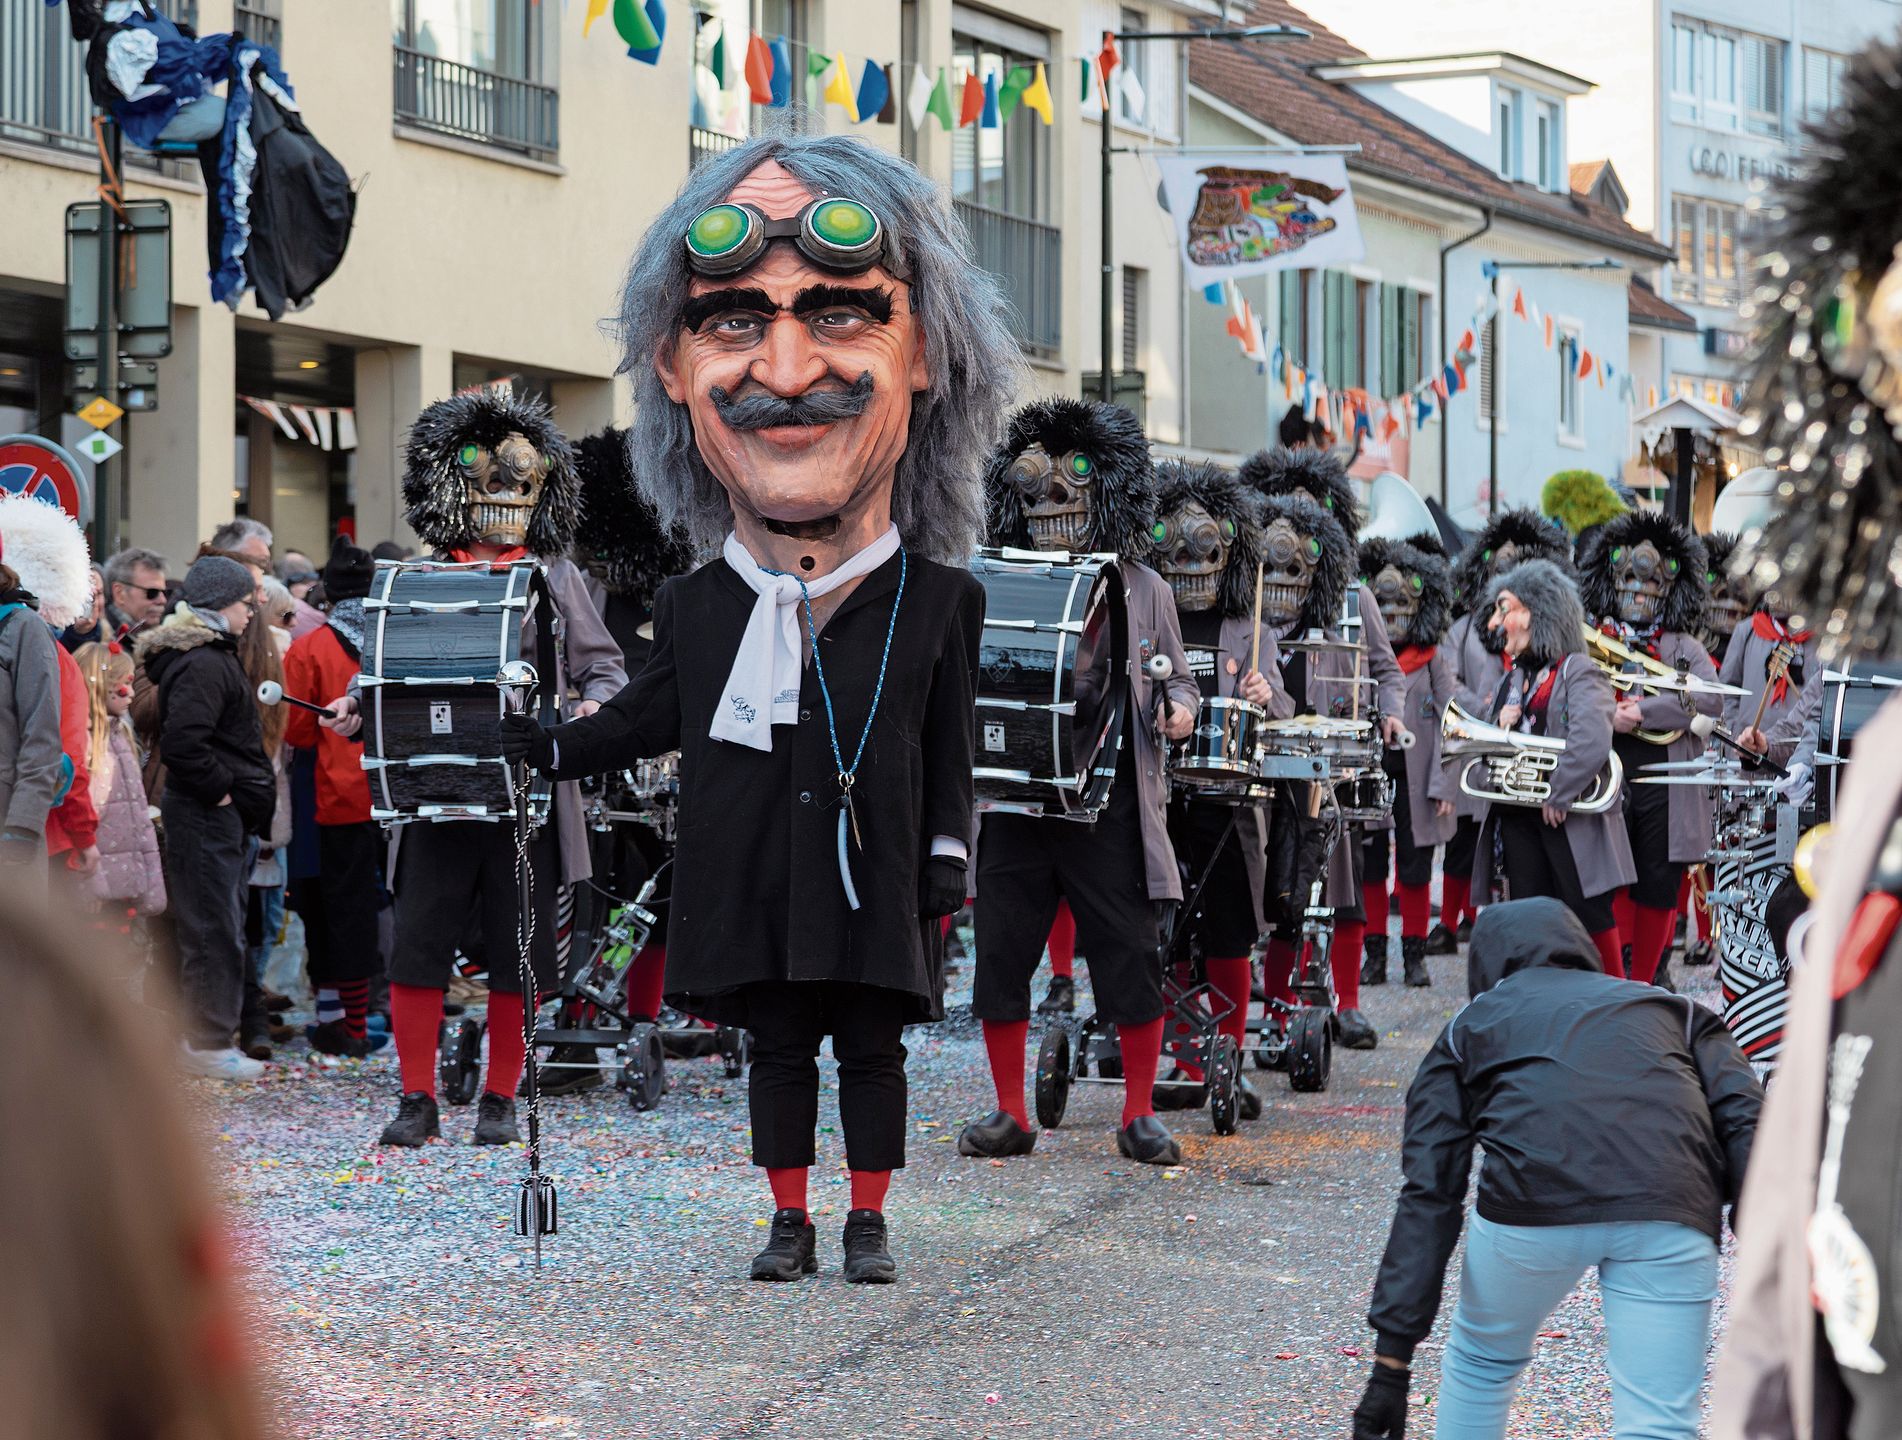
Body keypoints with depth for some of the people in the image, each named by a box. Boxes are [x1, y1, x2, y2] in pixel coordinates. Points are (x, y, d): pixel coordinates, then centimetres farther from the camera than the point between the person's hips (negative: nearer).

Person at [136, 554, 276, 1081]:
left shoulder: (211, 657, 16)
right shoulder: (204, 666, -18)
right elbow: (183, 743, -28)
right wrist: (221, 793, -17)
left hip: (222, 820, 11)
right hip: (208, 821, -11)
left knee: (219, 930, 15)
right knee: (215, 933, -5)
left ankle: (206, 1039, 21)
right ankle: (208, 1044, 0)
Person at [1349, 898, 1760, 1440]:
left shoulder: (1467, 1028, 31)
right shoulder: (1671, 1008, 34)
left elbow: (1429, 1197, 21)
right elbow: (1744, 1126, 15)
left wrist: (1392, 1360, 18)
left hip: (1534, 1191, 0)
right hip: (1669, 1212, 0)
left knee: (1481, 1362, 28)